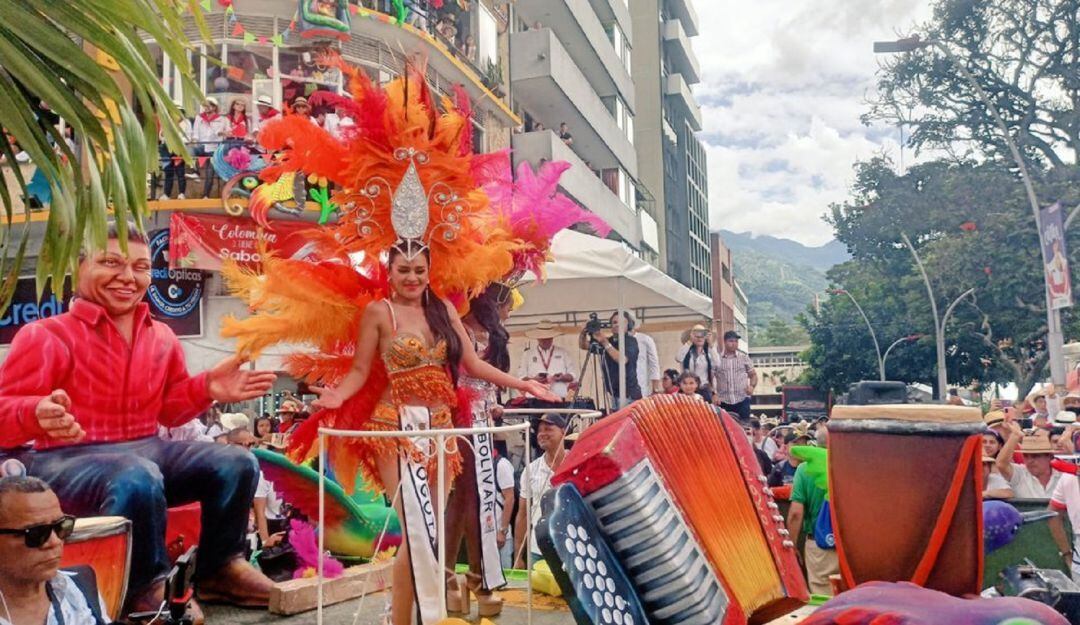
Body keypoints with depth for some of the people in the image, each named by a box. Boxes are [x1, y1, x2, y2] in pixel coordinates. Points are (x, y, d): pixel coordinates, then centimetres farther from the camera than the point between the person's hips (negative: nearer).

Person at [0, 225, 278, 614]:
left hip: (145, 450, 6)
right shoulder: (46, 336, -5)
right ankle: (148, 585, -14)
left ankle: (218, 567, 9)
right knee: (138, 478, -40)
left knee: (236, 464, -10)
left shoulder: (162, 338, 13)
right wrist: (39, 414, -34)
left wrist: (208, 388, -3)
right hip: (65, 461, -6)